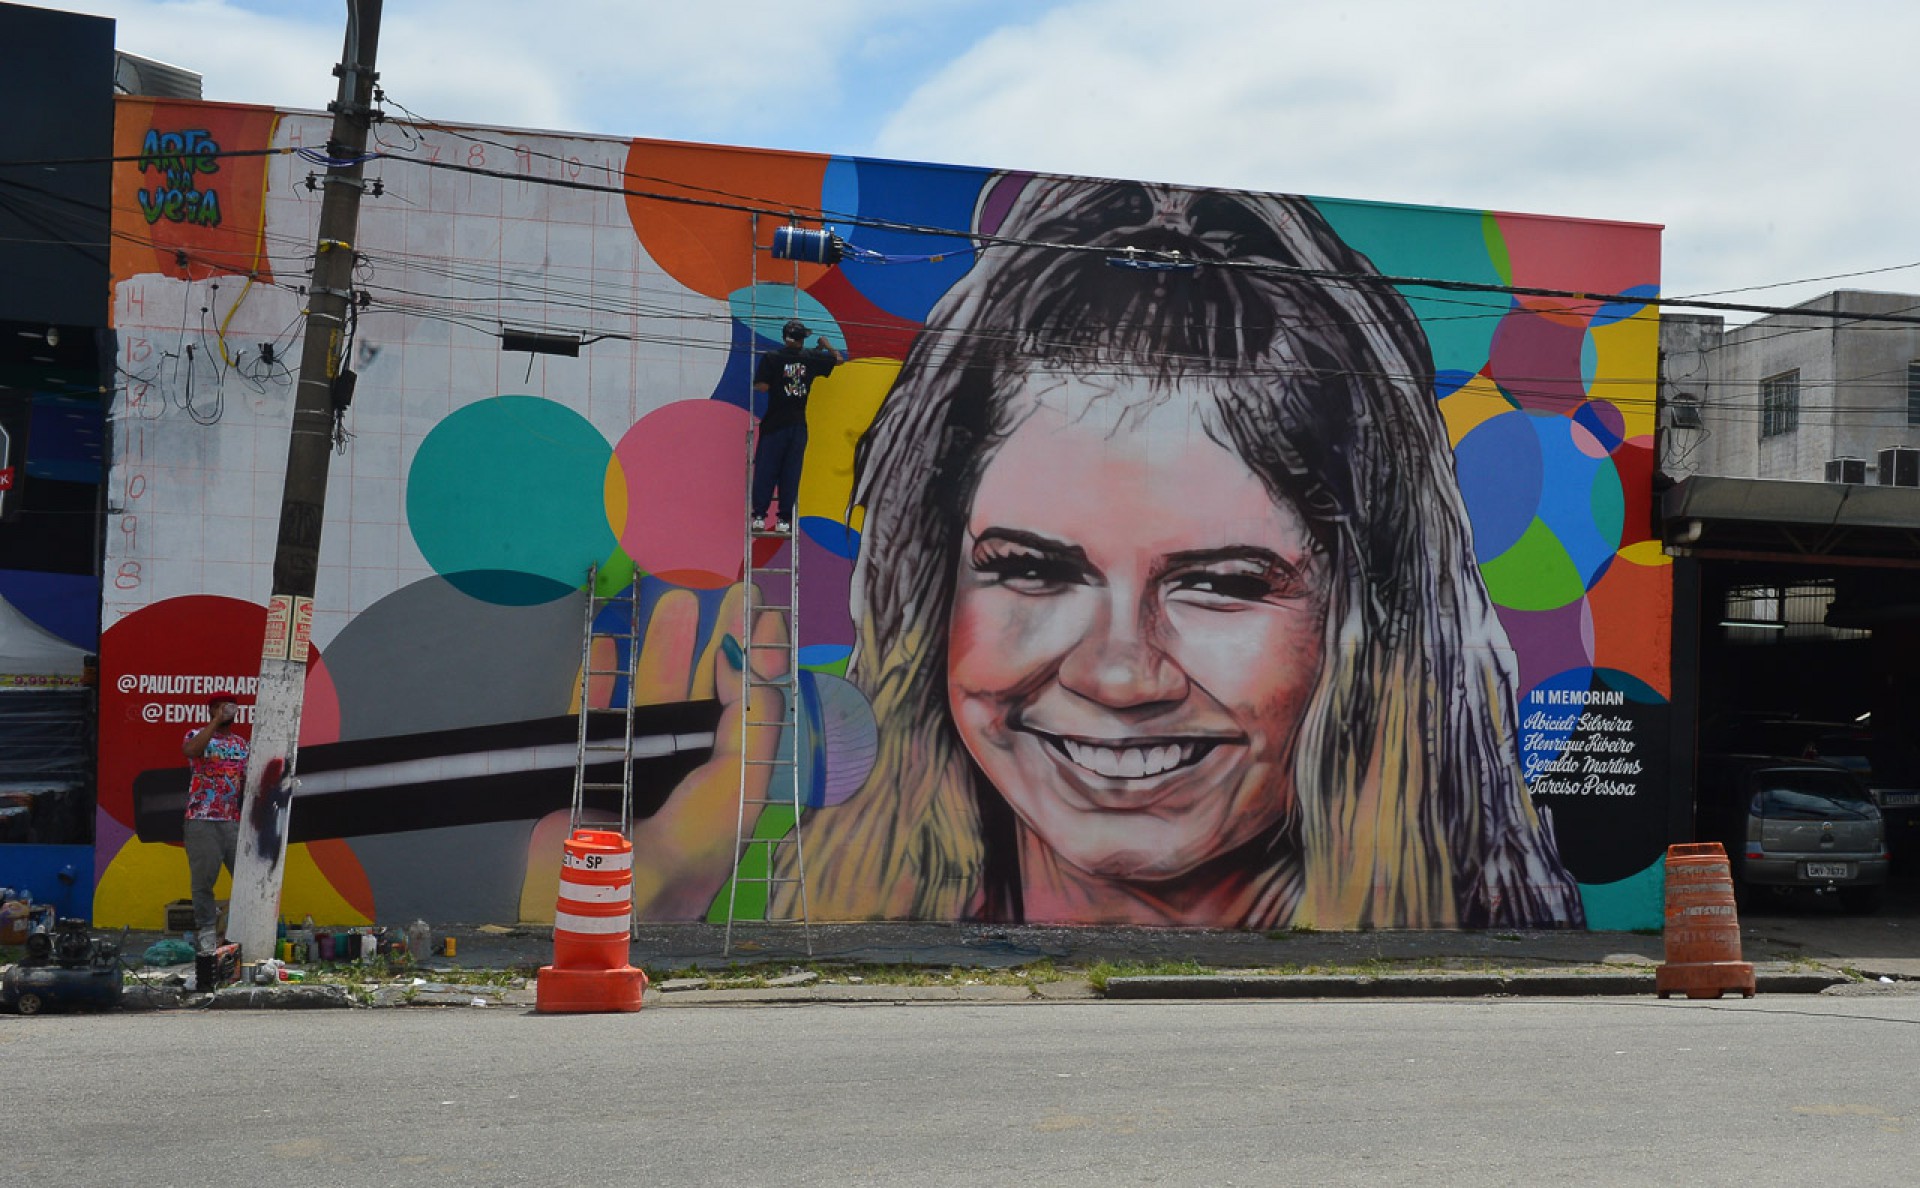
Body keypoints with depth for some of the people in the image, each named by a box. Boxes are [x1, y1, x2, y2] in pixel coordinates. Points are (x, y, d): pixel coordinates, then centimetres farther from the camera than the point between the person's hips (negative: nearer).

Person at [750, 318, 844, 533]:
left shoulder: (771, 358, -5)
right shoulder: (810, 358, 3)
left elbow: (761, 386, -13)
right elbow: (839, 359, 17)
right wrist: (825, 346, 34)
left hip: (774, 423, -2)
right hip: (798, 425, 2)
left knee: (765, 469, 3)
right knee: (791, 473, 5)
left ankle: (759, 516, -2)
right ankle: (784, 519, 3)